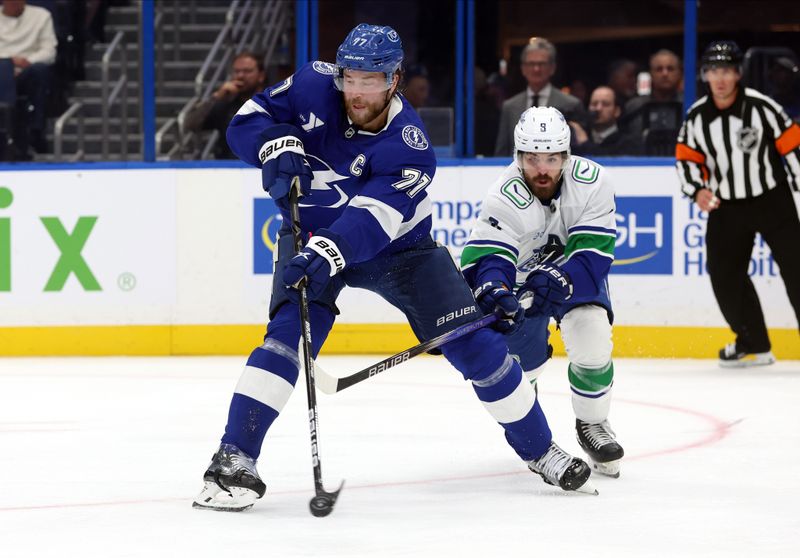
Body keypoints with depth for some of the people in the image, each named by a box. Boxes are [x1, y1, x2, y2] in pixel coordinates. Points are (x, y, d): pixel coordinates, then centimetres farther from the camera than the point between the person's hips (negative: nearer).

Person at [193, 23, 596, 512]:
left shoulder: (410, 148, -28)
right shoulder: (315, 87, -19)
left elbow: (371, 222, -39)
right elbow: (250, 118, -10)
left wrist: (328, 253, -56)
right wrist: (278, 145, -31)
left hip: (396, 246, -1)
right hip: (313, 237, 1)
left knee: (474, 343, -6)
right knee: (291, 333, -25)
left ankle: (540, 449, 12)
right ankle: (234, 459, -24)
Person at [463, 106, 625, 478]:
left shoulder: (591, 181, -25)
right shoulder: (505, 199, -30)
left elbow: (593, 253, -28)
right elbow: (483, 259, -38)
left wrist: (556, 279, -45)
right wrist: (493, 293, -60)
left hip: (576, 276, 0)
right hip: (520, 280, 0)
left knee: (592, 338, -25)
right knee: (518, 365, -2)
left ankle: (592, 425, 2)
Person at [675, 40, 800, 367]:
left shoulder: (761, 107, -14)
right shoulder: (696, 117, -2)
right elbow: (687, 158, 7)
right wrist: (697, 190, -9)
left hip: (772, 201, -4)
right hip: (726, 206, 4)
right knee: (724, 273, 1)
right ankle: (754, 343, 15)